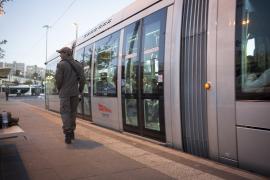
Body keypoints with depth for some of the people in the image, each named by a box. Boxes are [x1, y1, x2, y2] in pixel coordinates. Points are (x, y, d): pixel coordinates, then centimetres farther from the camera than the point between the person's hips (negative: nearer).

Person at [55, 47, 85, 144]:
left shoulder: (61, 64, -8)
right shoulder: (78, 64, 6)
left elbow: (58, 79, -10)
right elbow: (82, 79, 3)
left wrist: (59, 89, 8)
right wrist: (80, 90, 13)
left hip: (64, 92, -4)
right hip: (75, 93, 4)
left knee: (65, 112, -1)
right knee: (73, 112, 14)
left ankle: (68, 134, -8)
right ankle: (72, 132, 23)